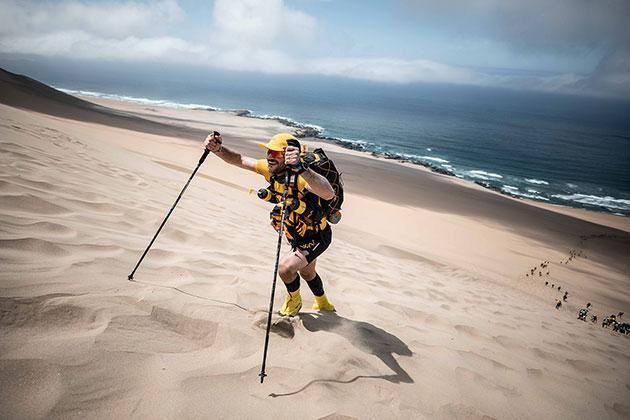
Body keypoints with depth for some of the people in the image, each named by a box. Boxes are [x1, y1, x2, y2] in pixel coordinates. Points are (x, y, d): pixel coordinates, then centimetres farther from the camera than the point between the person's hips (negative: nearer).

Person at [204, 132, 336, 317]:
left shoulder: (302, 176, -37)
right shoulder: (270, 169, -15)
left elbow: (329, 194, -57)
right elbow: (239, 160, -7)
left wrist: (300, 169, -70)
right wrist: (218, 149, -27)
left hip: (317, 237, -8)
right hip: (299, 237, 8)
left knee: (285, 267, -21)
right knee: (306, 272, 28)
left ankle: (294, 302, 13)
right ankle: (323, 305, 57)